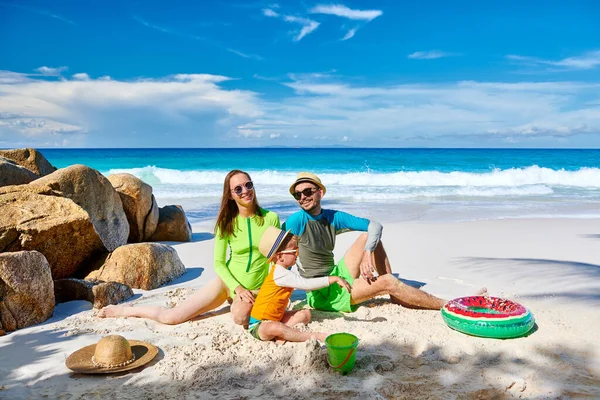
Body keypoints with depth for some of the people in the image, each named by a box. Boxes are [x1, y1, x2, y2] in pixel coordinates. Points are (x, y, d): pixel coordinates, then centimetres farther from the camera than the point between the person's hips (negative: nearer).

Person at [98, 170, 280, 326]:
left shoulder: (270, 218, -7)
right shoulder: (227, 222, -5)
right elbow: (219, 263, -3)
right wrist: (238, 289, -15)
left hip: (256, 289, 0)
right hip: (228, 282, 0)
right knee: (170, 317, -3)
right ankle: (126, 310, 24)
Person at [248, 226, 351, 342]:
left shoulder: (282, 270, 7)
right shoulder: (281, 274, -25)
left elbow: (304, 285, 16)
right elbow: (306, 284, -31)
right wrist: (334, 279, -26)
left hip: (276, 318, 10)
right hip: (259, 325, -10)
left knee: (305, 313, 4)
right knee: (276, 328, -40)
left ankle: (280, 335, -18)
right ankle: (314, 336, -33)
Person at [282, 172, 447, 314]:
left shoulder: (333, 217, 2)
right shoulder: (296, 221, -15)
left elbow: (375, 225, 2)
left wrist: (367, 253, -16)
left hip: (337, 275, 7)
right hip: (321, 295, -7)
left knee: (370, 237, 0)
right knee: (387, 282, -17)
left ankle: (396, 297, -3)